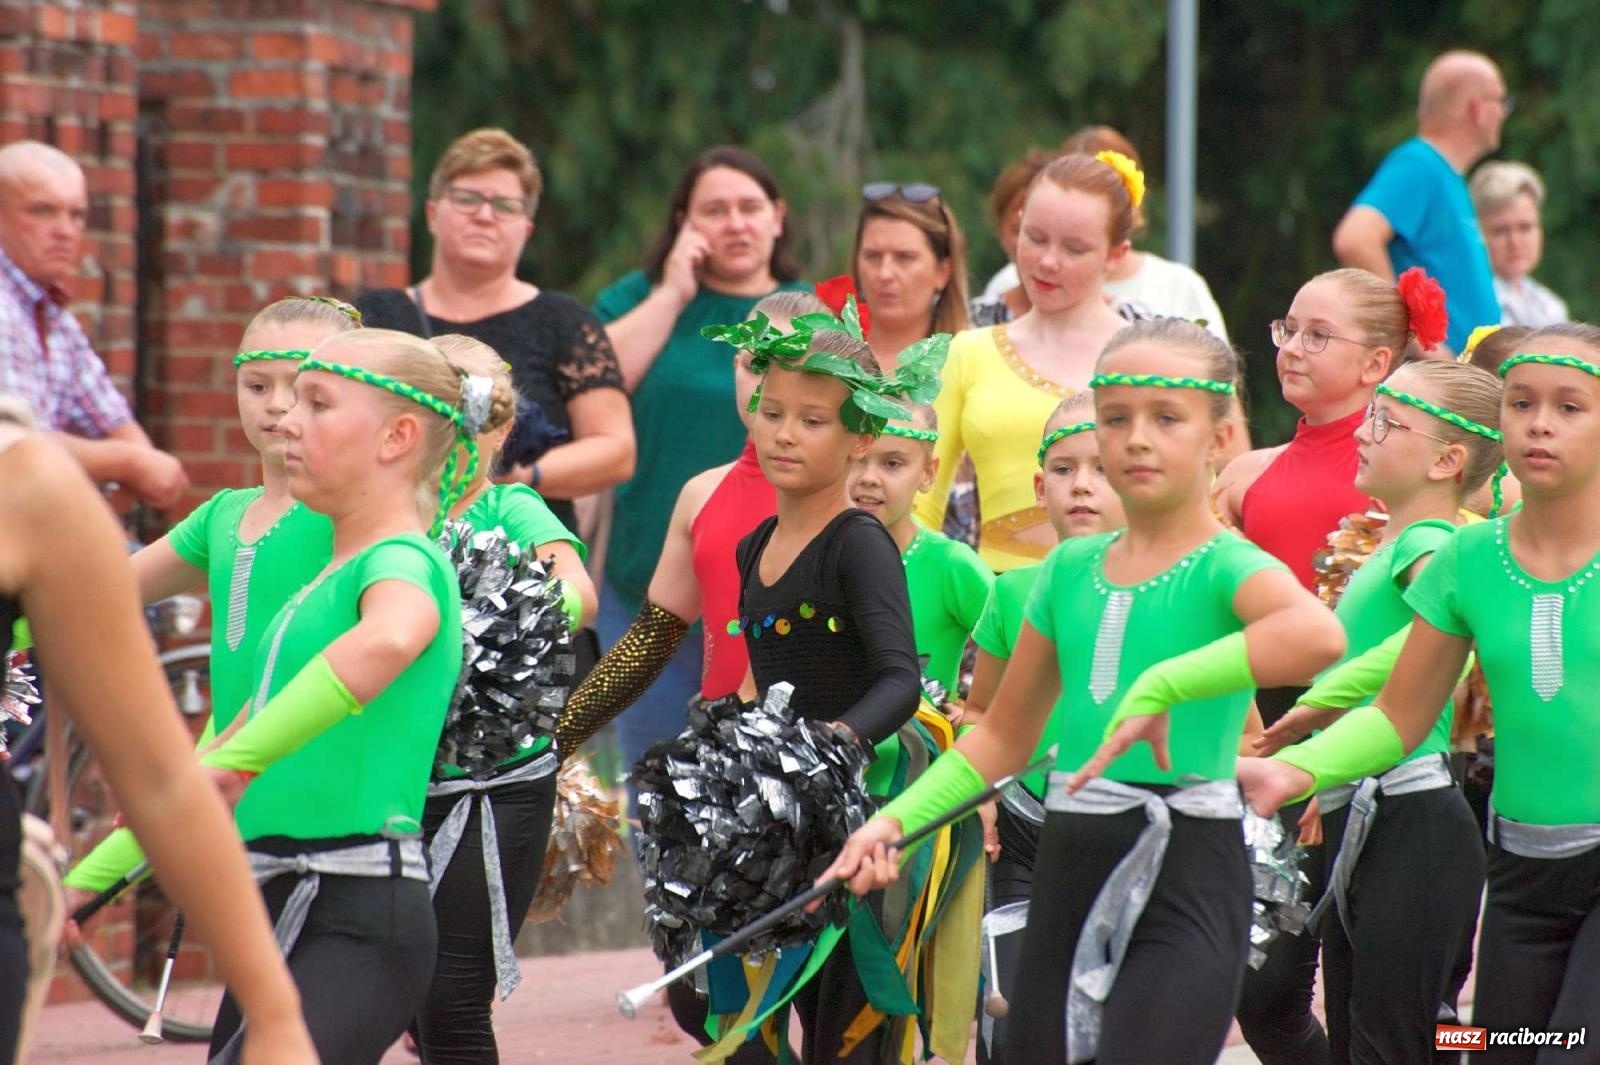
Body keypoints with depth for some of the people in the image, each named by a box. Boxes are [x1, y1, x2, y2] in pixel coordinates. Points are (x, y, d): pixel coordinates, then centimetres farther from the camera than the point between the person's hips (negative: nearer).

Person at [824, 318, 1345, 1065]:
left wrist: (1163, 686, -35)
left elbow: (1318, 635, -32)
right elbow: (1003, 738, 19)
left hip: (1185, 872, -6)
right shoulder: (1069, 569, 11)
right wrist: (896, 820, 6)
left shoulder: (1225, 567, -8)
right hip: (1068, 869, 6)